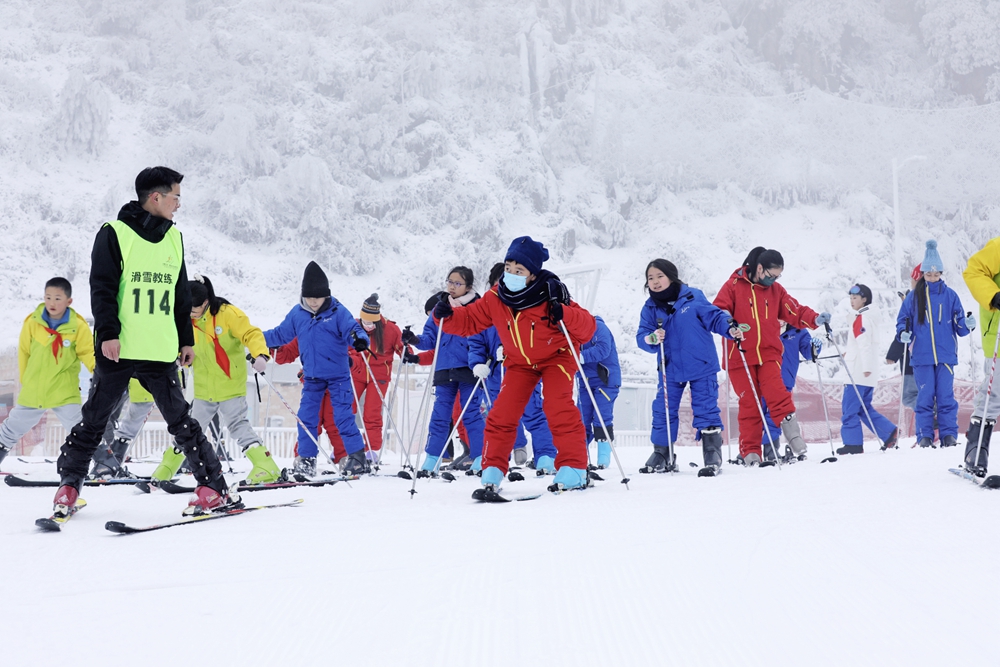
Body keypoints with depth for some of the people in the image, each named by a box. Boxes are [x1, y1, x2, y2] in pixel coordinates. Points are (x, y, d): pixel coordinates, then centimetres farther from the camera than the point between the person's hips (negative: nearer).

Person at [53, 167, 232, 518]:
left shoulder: (173, 237, 14)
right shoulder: (114, 234, -3)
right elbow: (102, 288, -6)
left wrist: (186, 338, 19)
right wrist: (108, 332, -16)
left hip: (160, 351, 3)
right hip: (118, 350, -3)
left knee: (180, 421, 3)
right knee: (93, 421, 5)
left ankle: (216, 489, 5)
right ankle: (69, 485, 18)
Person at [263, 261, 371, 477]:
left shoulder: (338, 312, -9)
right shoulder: (297, 314, 4)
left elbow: (352, 329, -16)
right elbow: (281, 334, 14)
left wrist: (360, 339, -38)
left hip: (338, 375, -5)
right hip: (312, 376, 5)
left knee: (343, 416, -7)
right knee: (306, 418, 4)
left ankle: (357, 457, 0)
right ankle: (306, 460, 13)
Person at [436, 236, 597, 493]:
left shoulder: (551, 294, -27)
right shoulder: (496, 298, -15)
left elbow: (588, 327, -29)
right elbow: (470, 320, -3)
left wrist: (565, 314, -49)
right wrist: (447, 316, -24)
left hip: (556, 356, -4)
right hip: (519, 361, 4)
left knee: (558, 408, -21)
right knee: (503, 413, -5)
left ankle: (573, 469, -13)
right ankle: (492, 473, 3)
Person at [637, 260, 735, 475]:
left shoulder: (693, 297, -8)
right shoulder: (650, 308, 2)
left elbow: (714, 316, -5)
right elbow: (642, 336, -1)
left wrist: (729, 327, -22)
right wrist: (651, 338, -23)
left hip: (701, 366, -4)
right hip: (669, 369, 4)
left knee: (706, 409, -1)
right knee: (663, 411, 7)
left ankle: (712, 454, 7)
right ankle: (662, 454, 20)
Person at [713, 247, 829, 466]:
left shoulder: (776, 291, 11)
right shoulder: (733, 286, -1)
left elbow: (795, 312, 7)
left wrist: (815, 319, -11)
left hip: (769, 354, 2)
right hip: (740, 356, -2)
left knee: (778, 396, -14)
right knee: (749, 404, -1)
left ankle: (796, 445, -13)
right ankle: (750, 453, 7)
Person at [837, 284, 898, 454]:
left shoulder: (862, 318, -11)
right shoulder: (871, 317, 18)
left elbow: (864, 343, -19)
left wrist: (866, 367, -25)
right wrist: (849, 353, 21)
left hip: (858, 372, -10)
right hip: (868, 373, 10)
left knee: (849, 407, -6)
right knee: (863, 407, 15)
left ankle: (853, 443, -5)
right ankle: (889, 432, 8)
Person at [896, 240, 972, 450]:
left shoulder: (950, 295, 6)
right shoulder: (913, 297, 6)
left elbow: (959, 326, 8)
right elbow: (902, 320, 10)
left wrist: (967, 325, -13)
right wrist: (903, 333, -10)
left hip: (946, 354, 0)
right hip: (922, 355, 0)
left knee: (946, 396, -1)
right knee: (924, 396, -1)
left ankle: (949, 435, 5)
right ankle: (924, 436, 5)